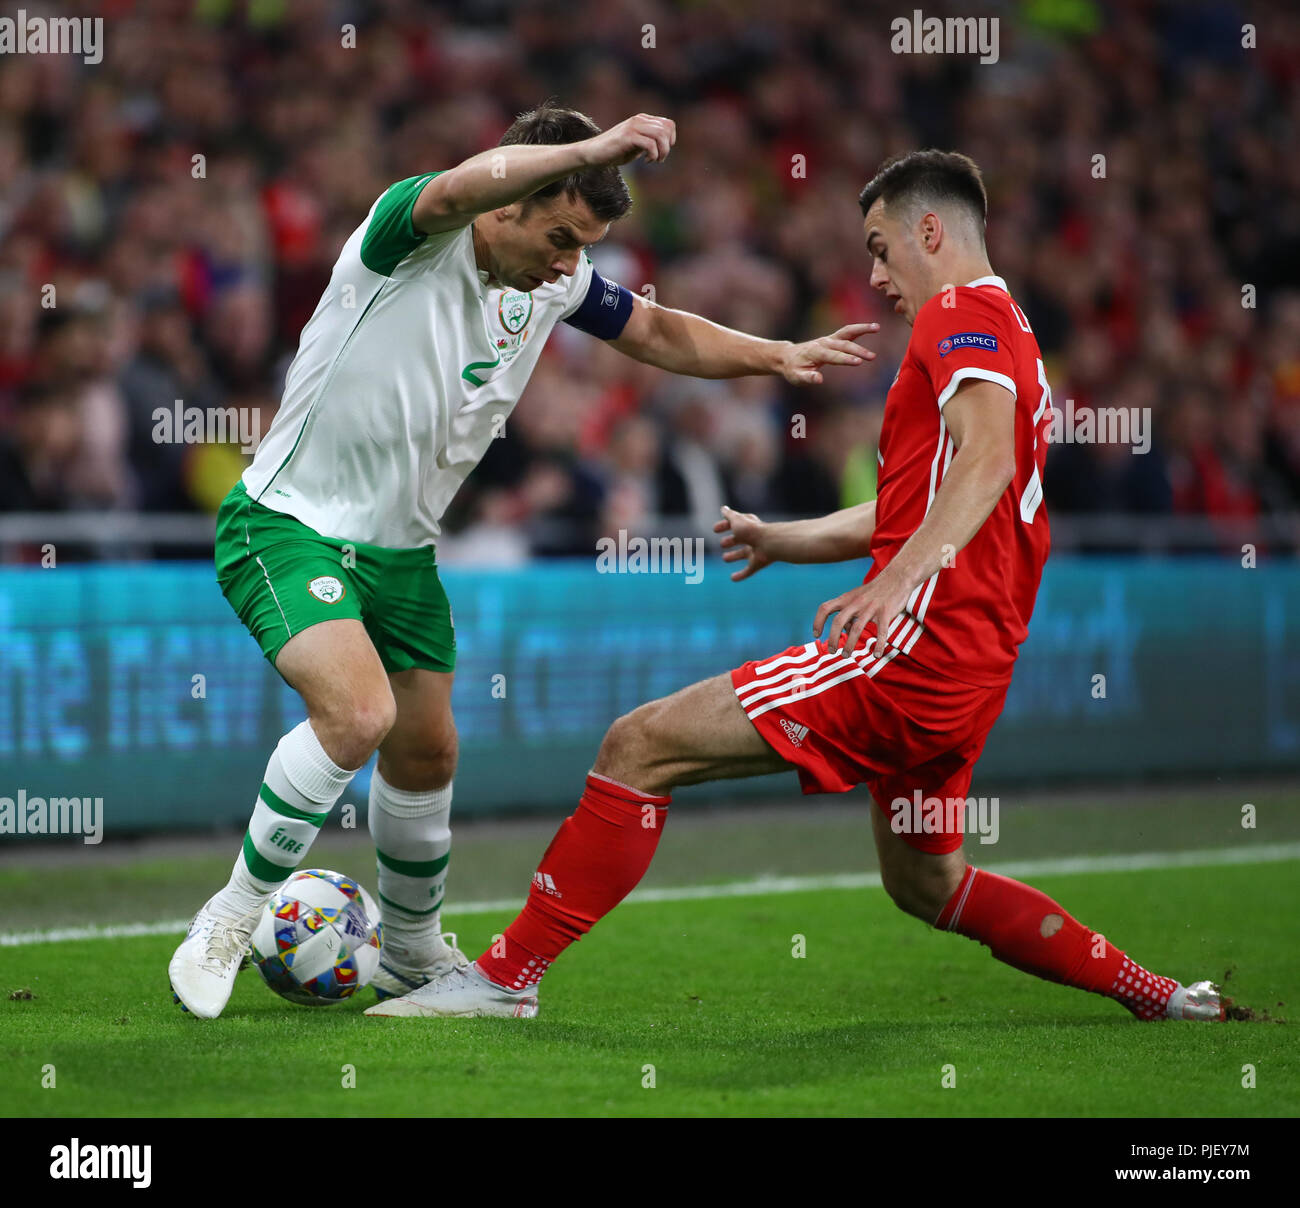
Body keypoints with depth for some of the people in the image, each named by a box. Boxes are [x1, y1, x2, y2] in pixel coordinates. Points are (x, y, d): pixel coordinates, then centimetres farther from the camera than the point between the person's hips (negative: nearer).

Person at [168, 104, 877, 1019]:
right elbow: (458, 191, -47)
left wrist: (778, 357, 6)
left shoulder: (557, 281, -1)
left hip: (400, 548, 7)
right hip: (289, 524, -7)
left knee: (426, 754, 13)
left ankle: (413, 952, 37)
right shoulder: (408, 236, -23)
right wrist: (590, 150, -62)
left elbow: (655, 332, 16)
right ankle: (232, 918, -10)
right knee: (357, 712, -27)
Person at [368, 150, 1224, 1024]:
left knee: (641, 745, -11)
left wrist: (899, 580, -34)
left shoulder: (964, 311, -5)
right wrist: (780, 540, 32)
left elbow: (987, 460, -24)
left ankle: (508, 975, -12)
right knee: (923, 883, 26)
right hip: (972, 674, 10)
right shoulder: (1007, 330, 26)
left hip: (913, 645, -10)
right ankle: (1155, 995, 26)